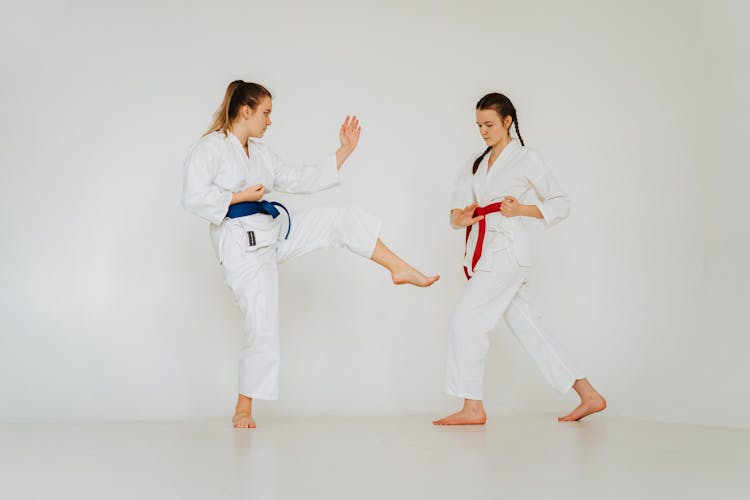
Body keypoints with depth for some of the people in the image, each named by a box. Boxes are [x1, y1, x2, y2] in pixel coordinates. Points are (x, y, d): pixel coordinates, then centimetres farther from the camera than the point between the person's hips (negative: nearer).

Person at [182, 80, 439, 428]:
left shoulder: (260, 153, 13)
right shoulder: (210, 148, -11)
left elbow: (301, 180, 15)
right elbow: (194, 198, -21)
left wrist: (345, 150, 13)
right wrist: (242, 196, -17)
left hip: (276, 230, 8)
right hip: (243, 246, -8)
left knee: (345, 220, -3)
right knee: (262, 329, -7)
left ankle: (401, 270, 7)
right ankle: (243, 409, 10)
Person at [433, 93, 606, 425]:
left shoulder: (526, 159, -1)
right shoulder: (477, 163, 19)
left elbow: (561, 203, 1)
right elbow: (461, 191, 6)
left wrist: (521, 209, -13)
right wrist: (458, 217, -16)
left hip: (507, 250, -7)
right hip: (485, 251, 7)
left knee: (466, 319, -13)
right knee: (525, 325, 6)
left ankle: (472, 407, -6)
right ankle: (588, 395, 13)